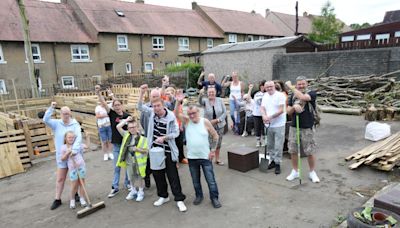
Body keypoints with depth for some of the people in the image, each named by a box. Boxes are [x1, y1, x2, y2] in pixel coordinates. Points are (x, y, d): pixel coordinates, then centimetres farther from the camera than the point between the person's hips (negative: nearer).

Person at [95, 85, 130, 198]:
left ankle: (127, 183, 30)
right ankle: (115, 187, 17)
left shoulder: (127, 116, -4)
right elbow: (104, 104, -15)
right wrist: (98, 93, -26)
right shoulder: (112, 114, -4)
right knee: (116, 167, 8)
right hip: (116, 145, 0)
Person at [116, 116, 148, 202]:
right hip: (129, 162, 4)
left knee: (140, 178, 12)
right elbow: (118, 127, -7)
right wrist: (126, 120, -7)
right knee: (131, 178, 19)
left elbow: (146, 150, -11)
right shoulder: (126, 135, 1)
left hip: (138, 161, -4)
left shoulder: (142, 138, -11)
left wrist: (136, 149, -23)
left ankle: (141, 192, 29)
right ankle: (133, 191, 38)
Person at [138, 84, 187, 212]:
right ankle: (163, 196, 34)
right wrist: (142, 93, -20)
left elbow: (176, 133, -9)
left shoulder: (171, 116, -13)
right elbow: (140, 107, -7)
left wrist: (164, 137, -23)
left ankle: (179, 199, 13)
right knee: (157, 174, 15)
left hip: (168, 151, -4)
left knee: (173, 176, 1)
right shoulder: (152, 113, -1)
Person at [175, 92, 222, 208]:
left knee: (210, 179, 6)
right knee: (195, 180, 17)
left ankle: (214, 198, 23)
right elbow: (176, 114, -17)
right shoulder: (187, 120, -3)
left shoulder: (205, 122, -8)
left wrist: (213, 150, -3)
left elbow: (215, 136, 0)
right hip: (192, 157, 2)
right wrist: (178, 102, -30)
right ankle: (199, 195, 37)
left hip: (205, 156, -2)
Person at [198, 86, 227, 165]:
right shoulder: (205, 100, -5)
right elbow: (200, 102, -29)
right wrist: (200, 94, -50)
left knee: (218, 143, 13)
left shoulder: (220, 100, -2)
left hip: (219, 125, 2)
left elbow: (224, 112, -2)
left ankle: (217, 159, 31)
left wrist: (217, 120, -15)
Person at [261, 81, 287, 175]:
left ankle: (278, 164, 8)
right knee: (269, 145, 15)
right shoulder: (265, 96, 11)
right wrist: (264, 116, -15)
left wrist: (270, 117, -19)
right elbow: (262, 108, 5)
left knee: (278, 146, -2)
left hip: (279, 125, -6)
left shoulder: (280, 95, -9)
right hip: (268, 125, 6)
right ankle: (273, 160, 29)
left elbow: (281, 110, -16)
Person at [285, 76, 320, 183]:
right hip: (294, 126, 4)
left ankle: (312, 172, 23)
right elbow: (288, 111, 7)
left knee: (310, 151, 4)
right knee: (293, 150, 9)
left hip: (307, 127, -4)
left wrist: (291, 87, -19)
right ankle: (295, 171, 25)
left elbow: (302, 97, -27)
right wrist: (294, 107, -15)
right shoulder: (293, 95, 9)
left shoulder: (312, 93, -5)